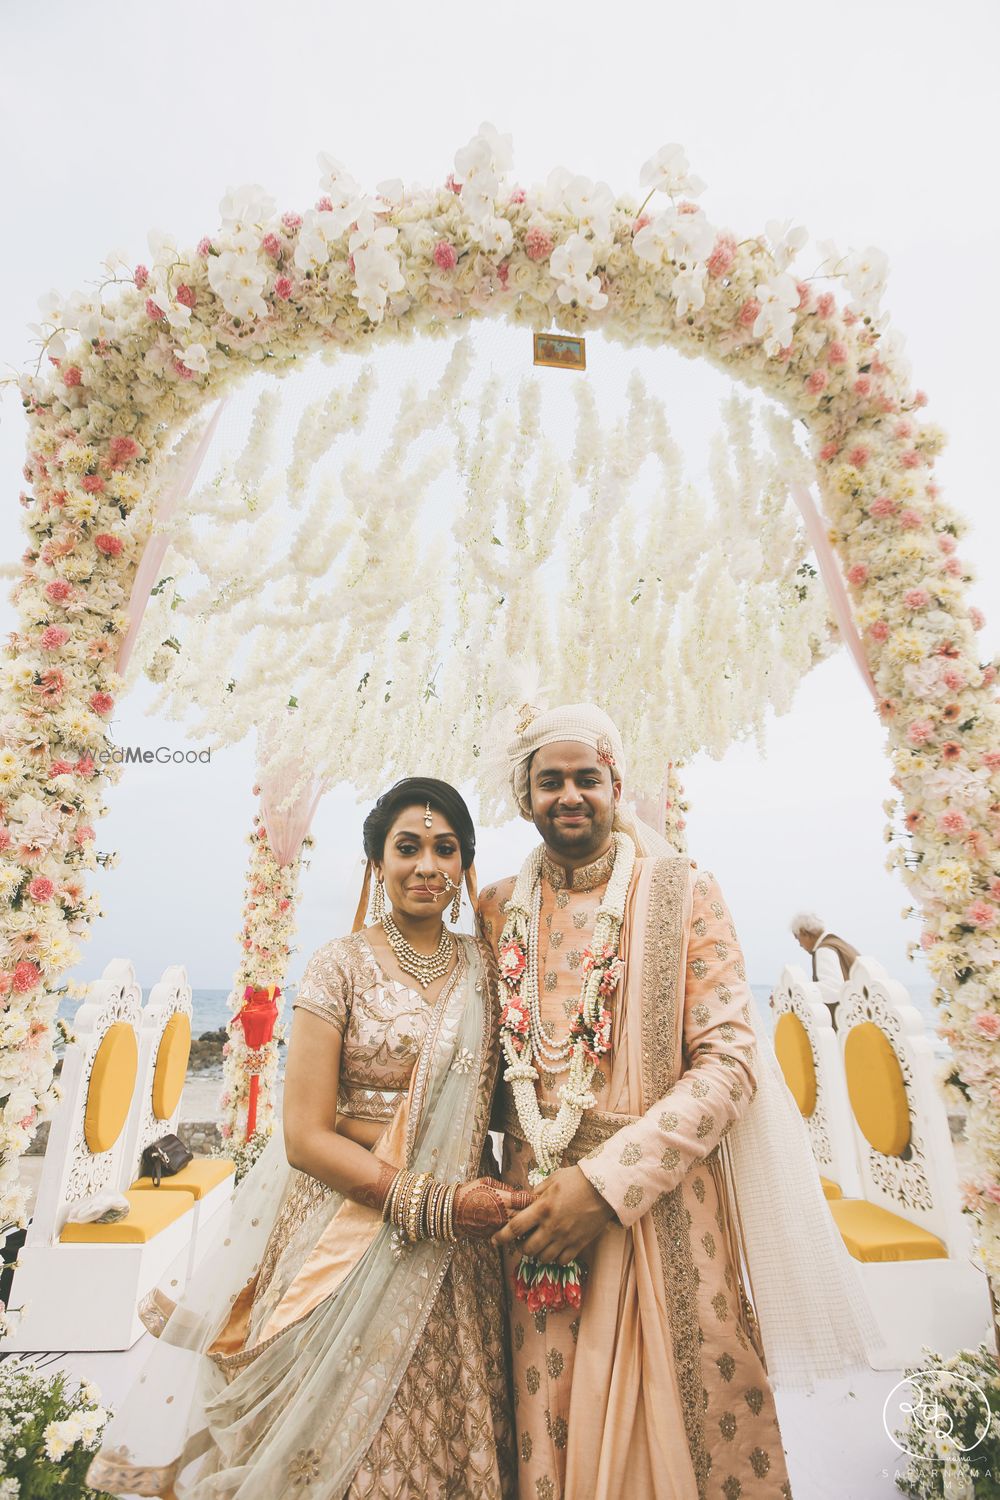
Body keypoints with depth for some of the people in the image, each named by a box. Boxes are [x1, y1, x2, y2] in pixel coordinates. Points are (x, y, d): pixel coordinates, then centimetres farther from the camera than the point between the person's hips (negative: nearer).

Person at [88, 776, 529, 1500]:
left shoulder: (483, 965, 1)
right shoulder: (342, 965, -11)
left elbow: (493, 1098, 9)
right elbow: (305, 1136, -14)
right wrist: (433, 1203, -18)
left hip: (451, 1255, 4)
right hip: (346, 1230, -3)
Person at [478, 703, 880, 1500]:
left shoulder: (683, 892, -7)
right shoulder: (498, 909, 3)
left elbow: (730, 1061, -11)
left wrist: (608, 1180, -17)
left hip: (662, 1209, -2)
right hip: (536, 1207, 3)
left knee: (687, 1430, 11)